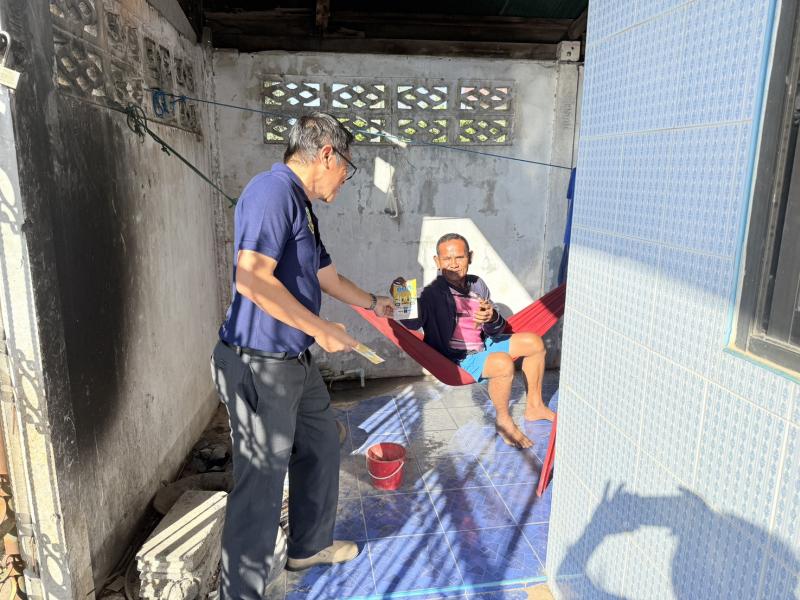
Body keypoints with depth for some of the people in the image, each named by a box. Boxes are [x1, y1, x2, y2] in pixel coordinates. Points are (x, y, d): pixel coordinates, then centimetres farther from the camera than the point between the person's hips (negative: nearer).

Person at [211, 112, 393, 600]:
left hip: (296, 362, 11)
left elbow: (326, 275, 27)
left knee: (321, 446, 22)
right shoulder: (273, 190, -17)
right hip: (258, 365, -10)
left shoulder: (302, 206, 14)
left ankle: (310, 545, 43)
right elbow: (253, 279, -29)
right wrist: (322, 329, -21)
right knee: (261, 483, 1)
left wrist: (372, 303, 40)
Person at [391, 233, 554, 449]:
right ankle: (503, 422, -6)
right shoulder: (433, 294, -16)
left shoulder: (477, 285, 3)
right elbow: (413, 321, -34)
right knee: (503, 363, -32)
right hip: (459, 359, -8)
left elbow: (497, 330, 4)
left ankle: (534, 406, 22)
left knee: (534, 342, 7)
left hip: (484, 345, 8)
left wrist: (491, 318, -21)